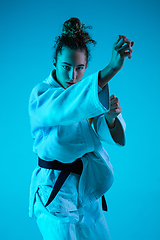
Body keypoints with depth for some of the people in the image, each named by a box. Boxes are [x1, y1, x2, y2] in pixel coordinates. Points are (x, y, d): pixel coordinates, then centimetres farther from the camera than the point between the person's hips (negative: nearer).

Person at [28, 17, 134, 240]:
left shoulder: (89, 92, 2)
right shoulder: (40, 95, -16)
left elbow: (111, 135, -11)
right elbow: (64, 107, -41)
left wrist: (110, 117, -36)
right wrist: (111, 69, -51)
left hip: (87, 188, 6)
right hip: (55, 191, -6)